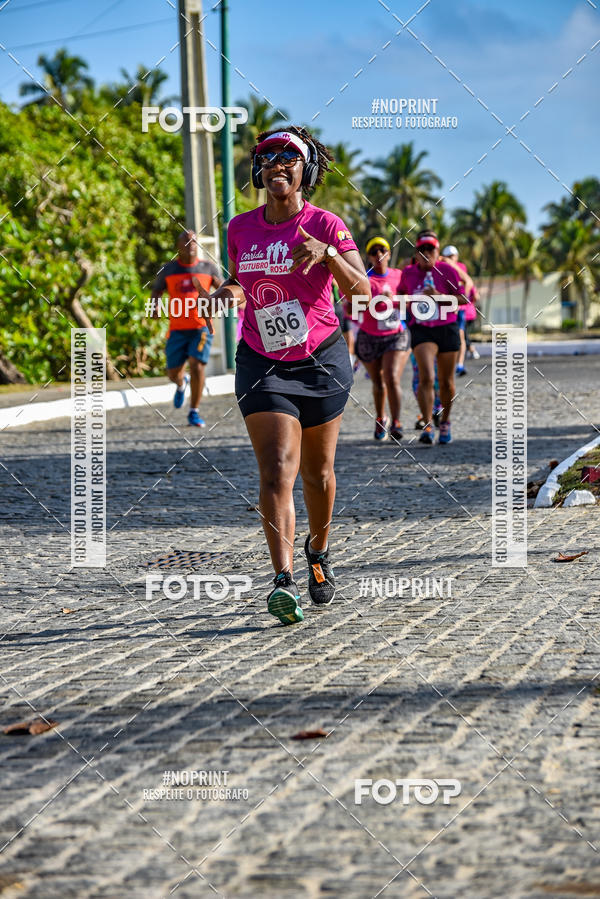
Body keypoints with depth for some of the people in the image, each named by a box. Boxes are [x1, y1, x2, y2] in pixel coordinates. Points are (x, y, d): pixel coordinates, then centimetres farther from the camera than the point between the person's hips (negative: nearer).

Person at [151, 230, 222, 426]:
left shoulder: (208, 268, 5)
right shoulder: (168, 270, 5)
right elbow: (156, 292, 8)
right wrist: (155, 306, -14)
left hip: (201, 327, -1)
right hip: (177, 329, 1)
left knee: (197, 365, -19)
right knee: (173, 373, 4)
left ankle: (194, 412, -7)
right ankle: (182, 384, 44)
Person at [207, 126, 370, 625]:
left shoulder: (326, 224, -7)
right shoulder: (241, 228, 3)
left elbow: (361, 289, -16)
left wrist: (327, 253, -33)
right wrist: (231, 290, -4)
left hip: (321, 361, -1)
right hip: (263, 364, 1)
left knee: (318, 473, 12)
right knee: (277, 472, -16)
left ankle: (319, 552, 41)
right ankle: (285, 583, -25)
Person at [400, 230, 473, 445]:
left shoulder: (446, 270, -5)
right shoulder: (408, 272, 4)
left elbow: (464, 298, -8)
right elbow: (402, 292, 26)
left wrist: (439, 295, -20)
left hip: (447, 330, 0)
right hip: (421, 330, 0)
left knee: (446, 382, 9)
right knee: (426, 378, -19)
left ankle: (445, 422, 30)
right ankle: (427, 427, -24)